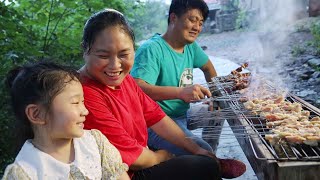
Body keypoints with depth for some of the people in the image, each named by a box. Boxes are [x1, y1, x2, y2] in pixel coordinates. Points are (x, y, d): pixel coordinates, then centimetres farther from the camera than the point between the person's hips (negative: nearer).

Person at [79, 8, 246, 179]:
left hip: (139, 160, 7)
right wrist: (162, 156, -4)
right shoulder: (87, 95, -27)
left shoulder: (124, 78, -1)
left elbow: (154, 116, 5)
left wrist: (195, 150, 4)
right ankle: (214, 166, 24)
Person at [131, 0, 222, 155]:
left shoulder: (191, 46, 6)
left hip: (182, 114, 10)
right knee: (203, 152, -27)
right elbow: (138, 88, -36)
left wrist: (214, 93, 12)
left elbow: (208, 67, 26)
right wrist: (180, 92, -45)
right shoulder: (151, 49, -22)